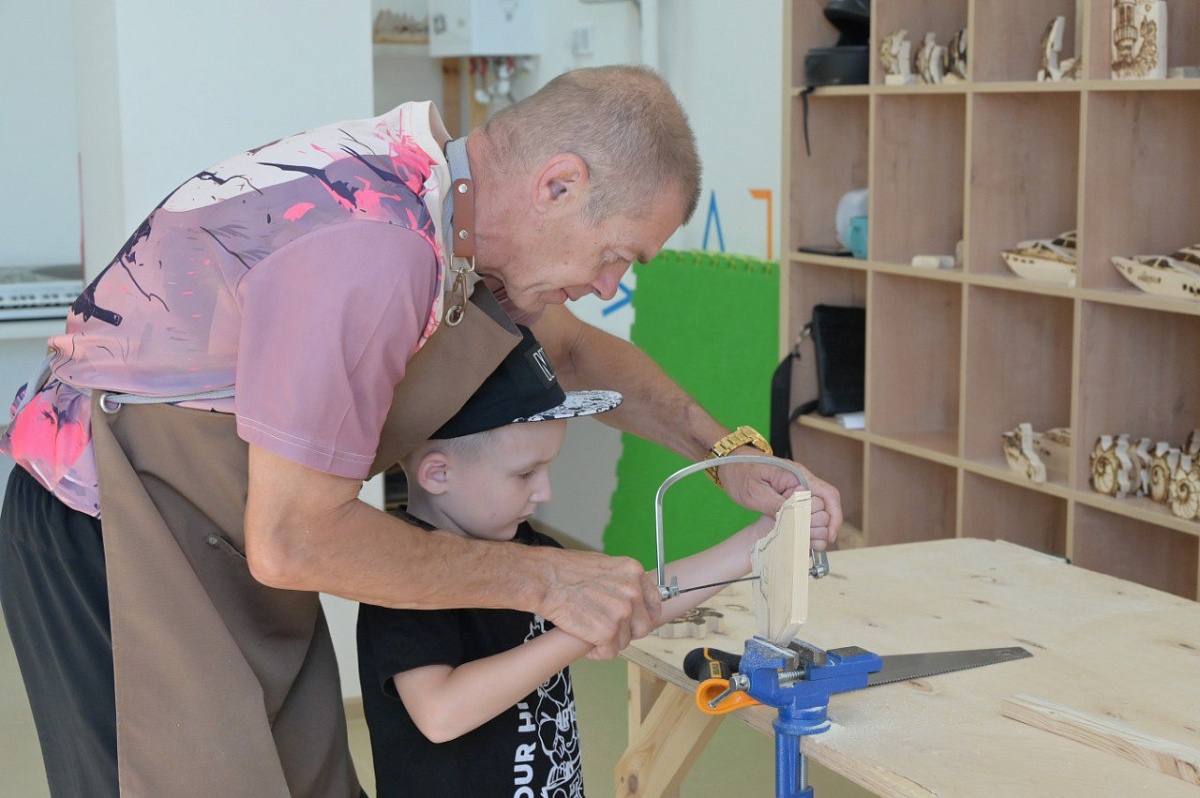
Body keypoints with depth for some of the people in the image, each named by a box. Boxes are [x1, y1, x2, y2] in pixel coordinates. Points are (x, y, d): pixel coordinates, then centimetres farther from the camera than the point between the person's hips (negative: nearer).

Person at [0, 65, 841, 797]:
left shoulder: (455, 198, -2)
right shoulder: (371, 250, -31)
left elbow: (575, 348, 17)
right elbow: (292, 541, -28)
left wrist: (728, 453, 5)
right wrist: (547, 580, -21)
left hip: (230, 537, 9)